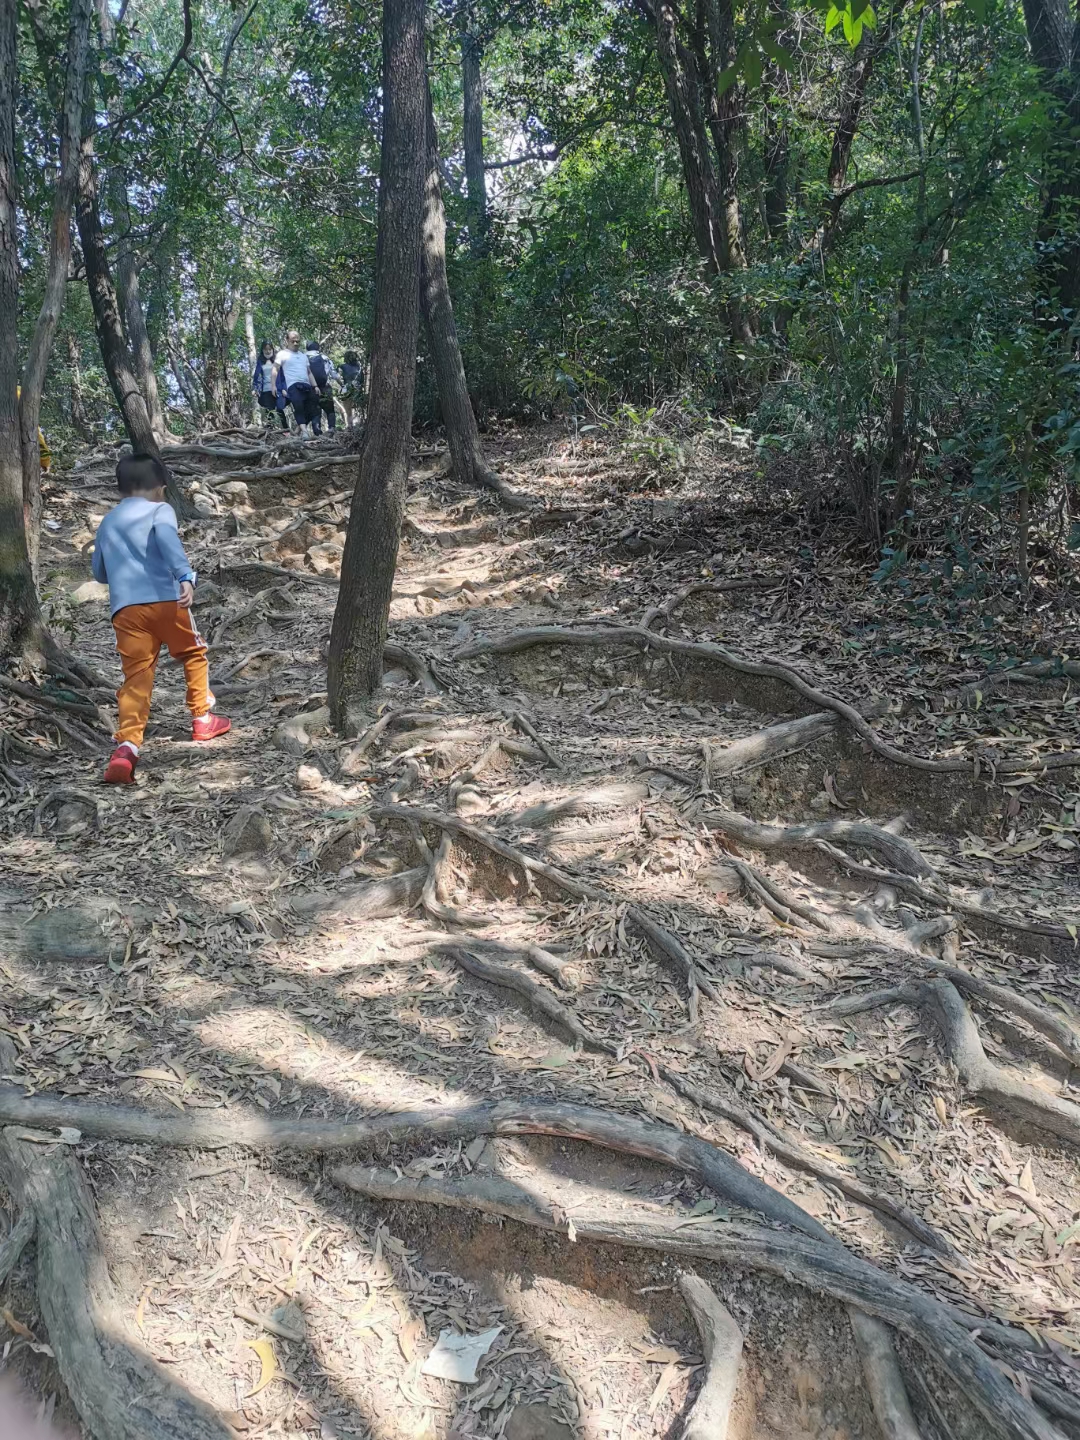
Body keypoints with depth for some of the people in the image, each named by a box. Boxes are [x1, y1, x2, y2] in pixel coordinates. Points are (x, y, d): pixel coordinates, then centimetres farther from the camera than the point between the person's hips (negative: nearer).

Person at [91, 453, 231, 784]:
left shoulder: (106, 523, 24)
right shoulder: (160, 510, 7)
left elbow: (99, 573, 33)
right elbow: (167, 538, -16)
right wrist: (185, 576, -29)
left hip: (125, 608, 4)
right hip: (165, 599, -4)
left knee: (136, 676, -1)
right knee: (194, 654, 21)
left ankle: (127, 745, -20)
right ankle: (202, 719, 30)